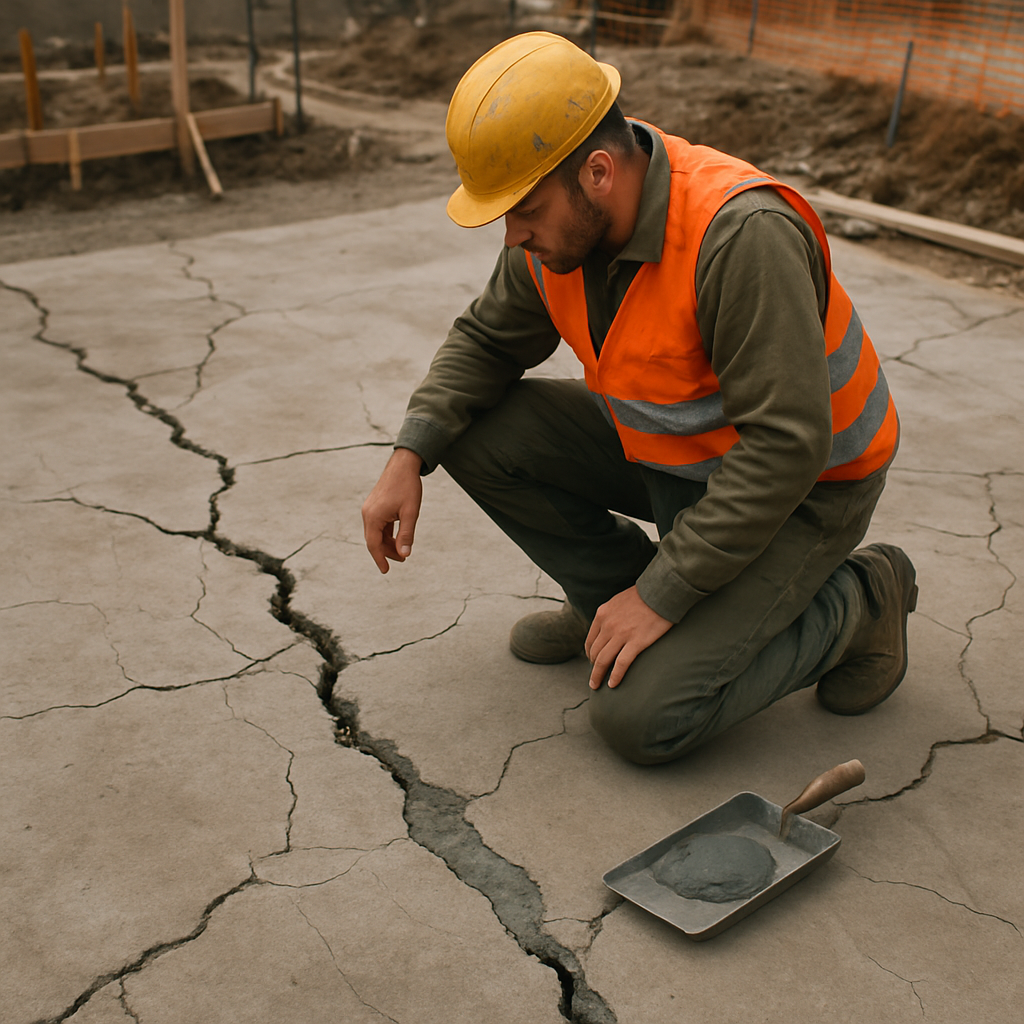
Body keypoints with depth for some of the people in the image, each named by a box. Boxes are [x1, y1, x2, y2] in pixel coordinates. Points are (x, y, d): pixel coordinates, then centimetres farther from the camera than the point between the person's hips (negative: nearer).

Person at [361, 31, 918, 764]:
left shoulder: (741, 235, -34)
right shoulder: (563, 216, -11)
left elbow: (785, 448, -33)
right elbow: (487, 342, 3)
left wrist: (662, 594, -27)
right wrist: (410, 457, -12)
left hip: (800, 487, -7)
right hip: (670, 453, 7)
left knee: (639, 717, -17)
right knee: (478, 434, -9)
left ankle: (853, 603, 4)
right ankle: (613, 591, 10)